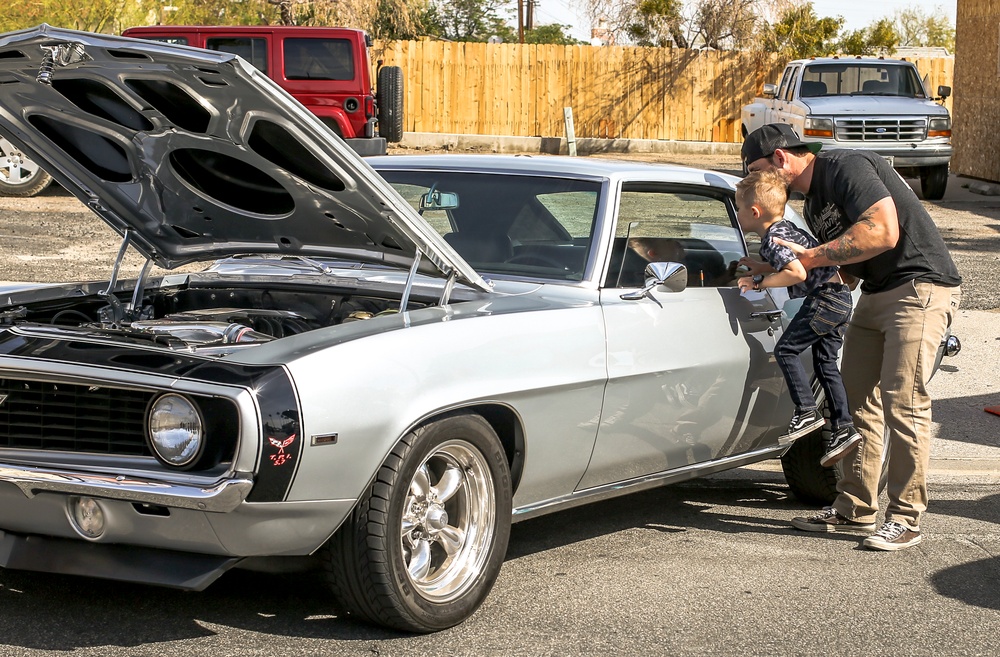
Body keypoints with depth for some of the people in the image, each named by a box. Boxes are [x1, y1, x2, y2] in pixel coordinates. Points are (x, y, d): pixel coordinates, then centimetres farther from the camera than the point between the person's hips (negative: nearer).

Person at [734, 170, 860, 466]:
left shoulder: (773, 239, -15)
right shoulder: (784, 228, 15)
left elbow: (798, 273, -27)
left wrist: (760, 282, -19)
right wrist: (759, 268, 21)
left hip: (825, 297, -10)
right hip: (840, 297, 10)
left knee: (786, 349, -6)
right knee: (825, 363, 12)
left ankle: (807, 411, -6)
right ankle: (843, 428, 10)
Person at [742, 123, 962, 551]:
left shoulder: (847, 167, -14)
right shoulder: (813, 202, 16)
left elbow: (883, 232, -26)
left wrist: (811, 257, -20)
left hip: (921, 287, -10)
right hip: (875, 293, 10)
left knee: (903, 403, -12)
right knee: (857, 401, 8)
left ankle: (905, 519, -6)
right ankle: (855, 509, 15)